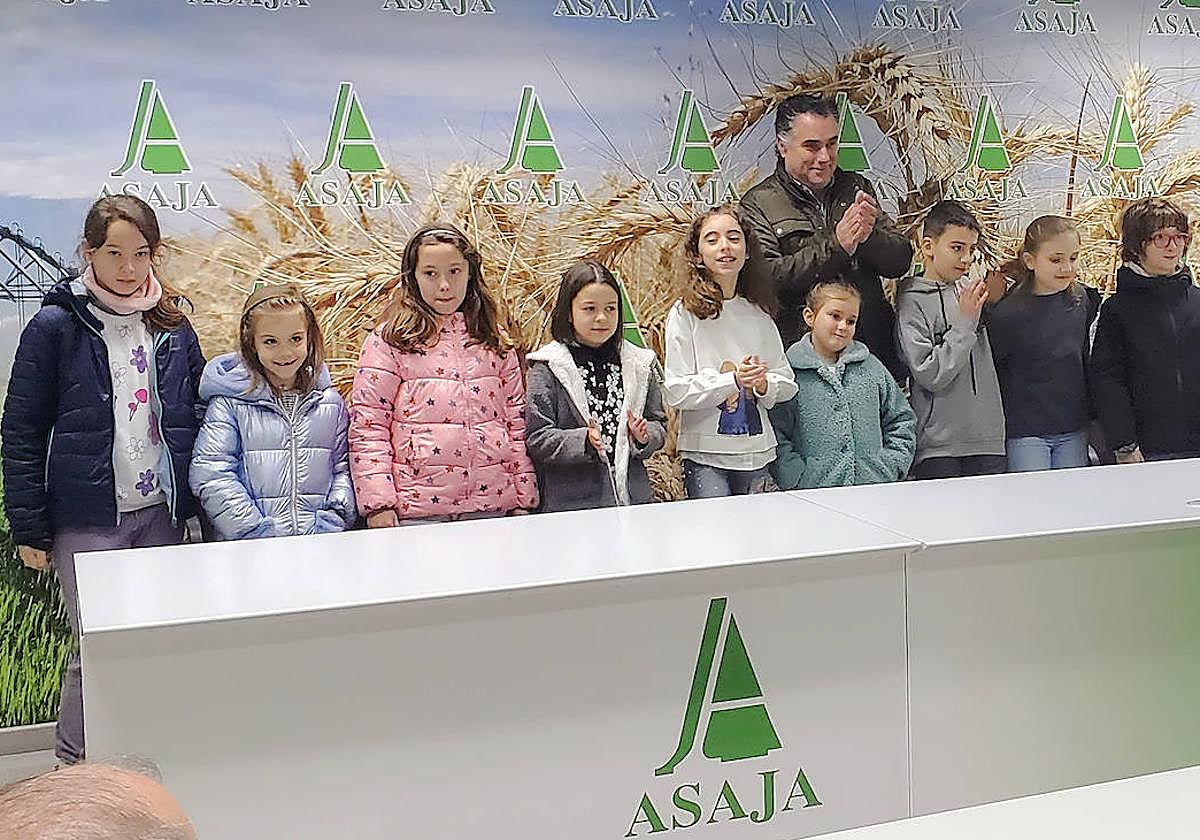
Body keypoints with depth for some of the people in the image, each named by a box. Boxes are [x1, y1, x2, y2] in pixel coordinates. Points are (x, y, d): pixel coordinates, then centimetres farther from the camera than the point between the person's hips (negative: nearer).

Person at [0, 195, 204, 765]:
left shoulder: (172, 325, 7)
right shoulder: (56, 326, -5)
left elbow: (194, 415, 14)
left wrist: (191, 502, 9)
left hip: (162, 515, 4)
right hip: (85, 520, -4)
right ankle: (73, 770, 15)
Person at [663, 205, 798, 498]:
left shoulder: (759, 314, 7)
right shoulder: (685, 314, -6)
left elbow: (787, 381, 11)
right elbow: (675, 392, -12)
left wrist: (763, 384, -11)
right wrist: (733, 380, -22)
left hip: (756, 452, 4)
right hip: (704, 454, -4)